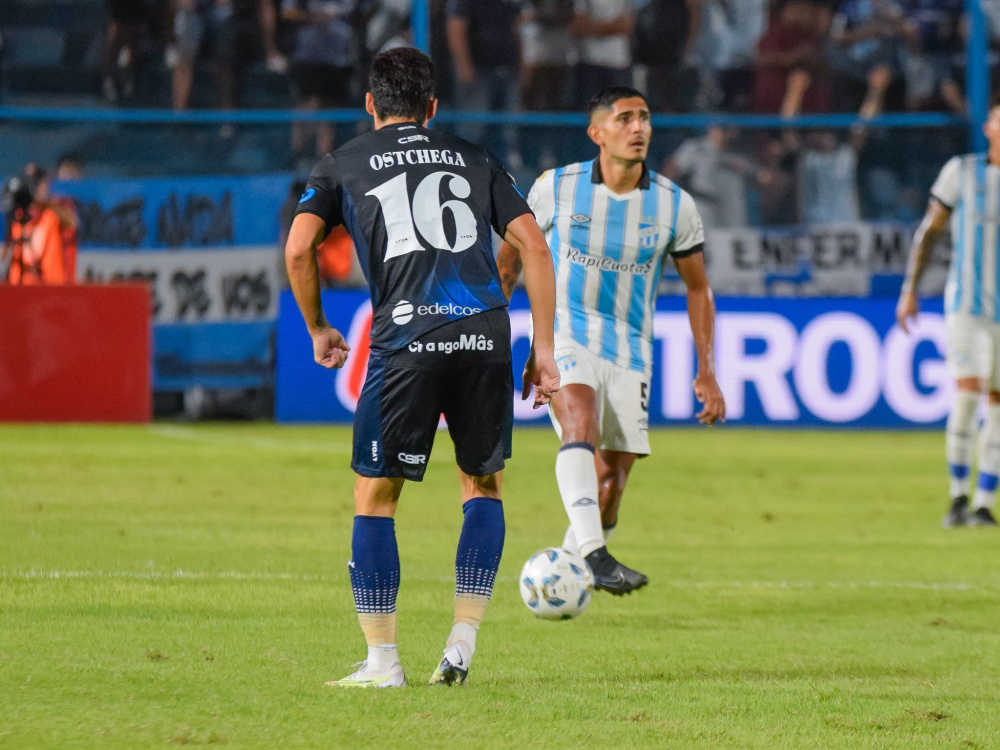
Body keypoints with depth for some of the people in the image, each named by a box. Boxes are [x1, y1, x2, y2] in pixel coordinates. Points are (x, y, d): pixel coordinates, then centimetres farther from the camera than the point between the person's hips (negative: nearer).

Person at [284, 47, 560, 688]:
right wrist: (544, 350, 14)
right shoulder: (473, 159, 22)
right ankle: (463, 645, 10)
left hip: (406, 339, -2)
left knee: (375, 497, 9)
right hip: (486, 334, 2)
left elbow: (298, 250, 4)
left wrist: (318, 330, 19)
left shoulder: (344, 166, 17)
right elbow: (533, 244, 13)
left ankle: (383, 661, 6)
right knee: (484, 485, 19)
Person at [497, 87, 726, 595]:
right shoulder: (556, 188, -6)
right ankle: (594, 556, -43)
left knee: (610, 486, 0)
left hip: (629, 354, 3)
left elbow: (698, 288, 9)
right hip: (565, 337, -3)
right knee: (581, 425, -31)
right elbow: (509, 259, 8)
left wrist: (707, 373, 3)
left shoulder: (675, 206, -2)